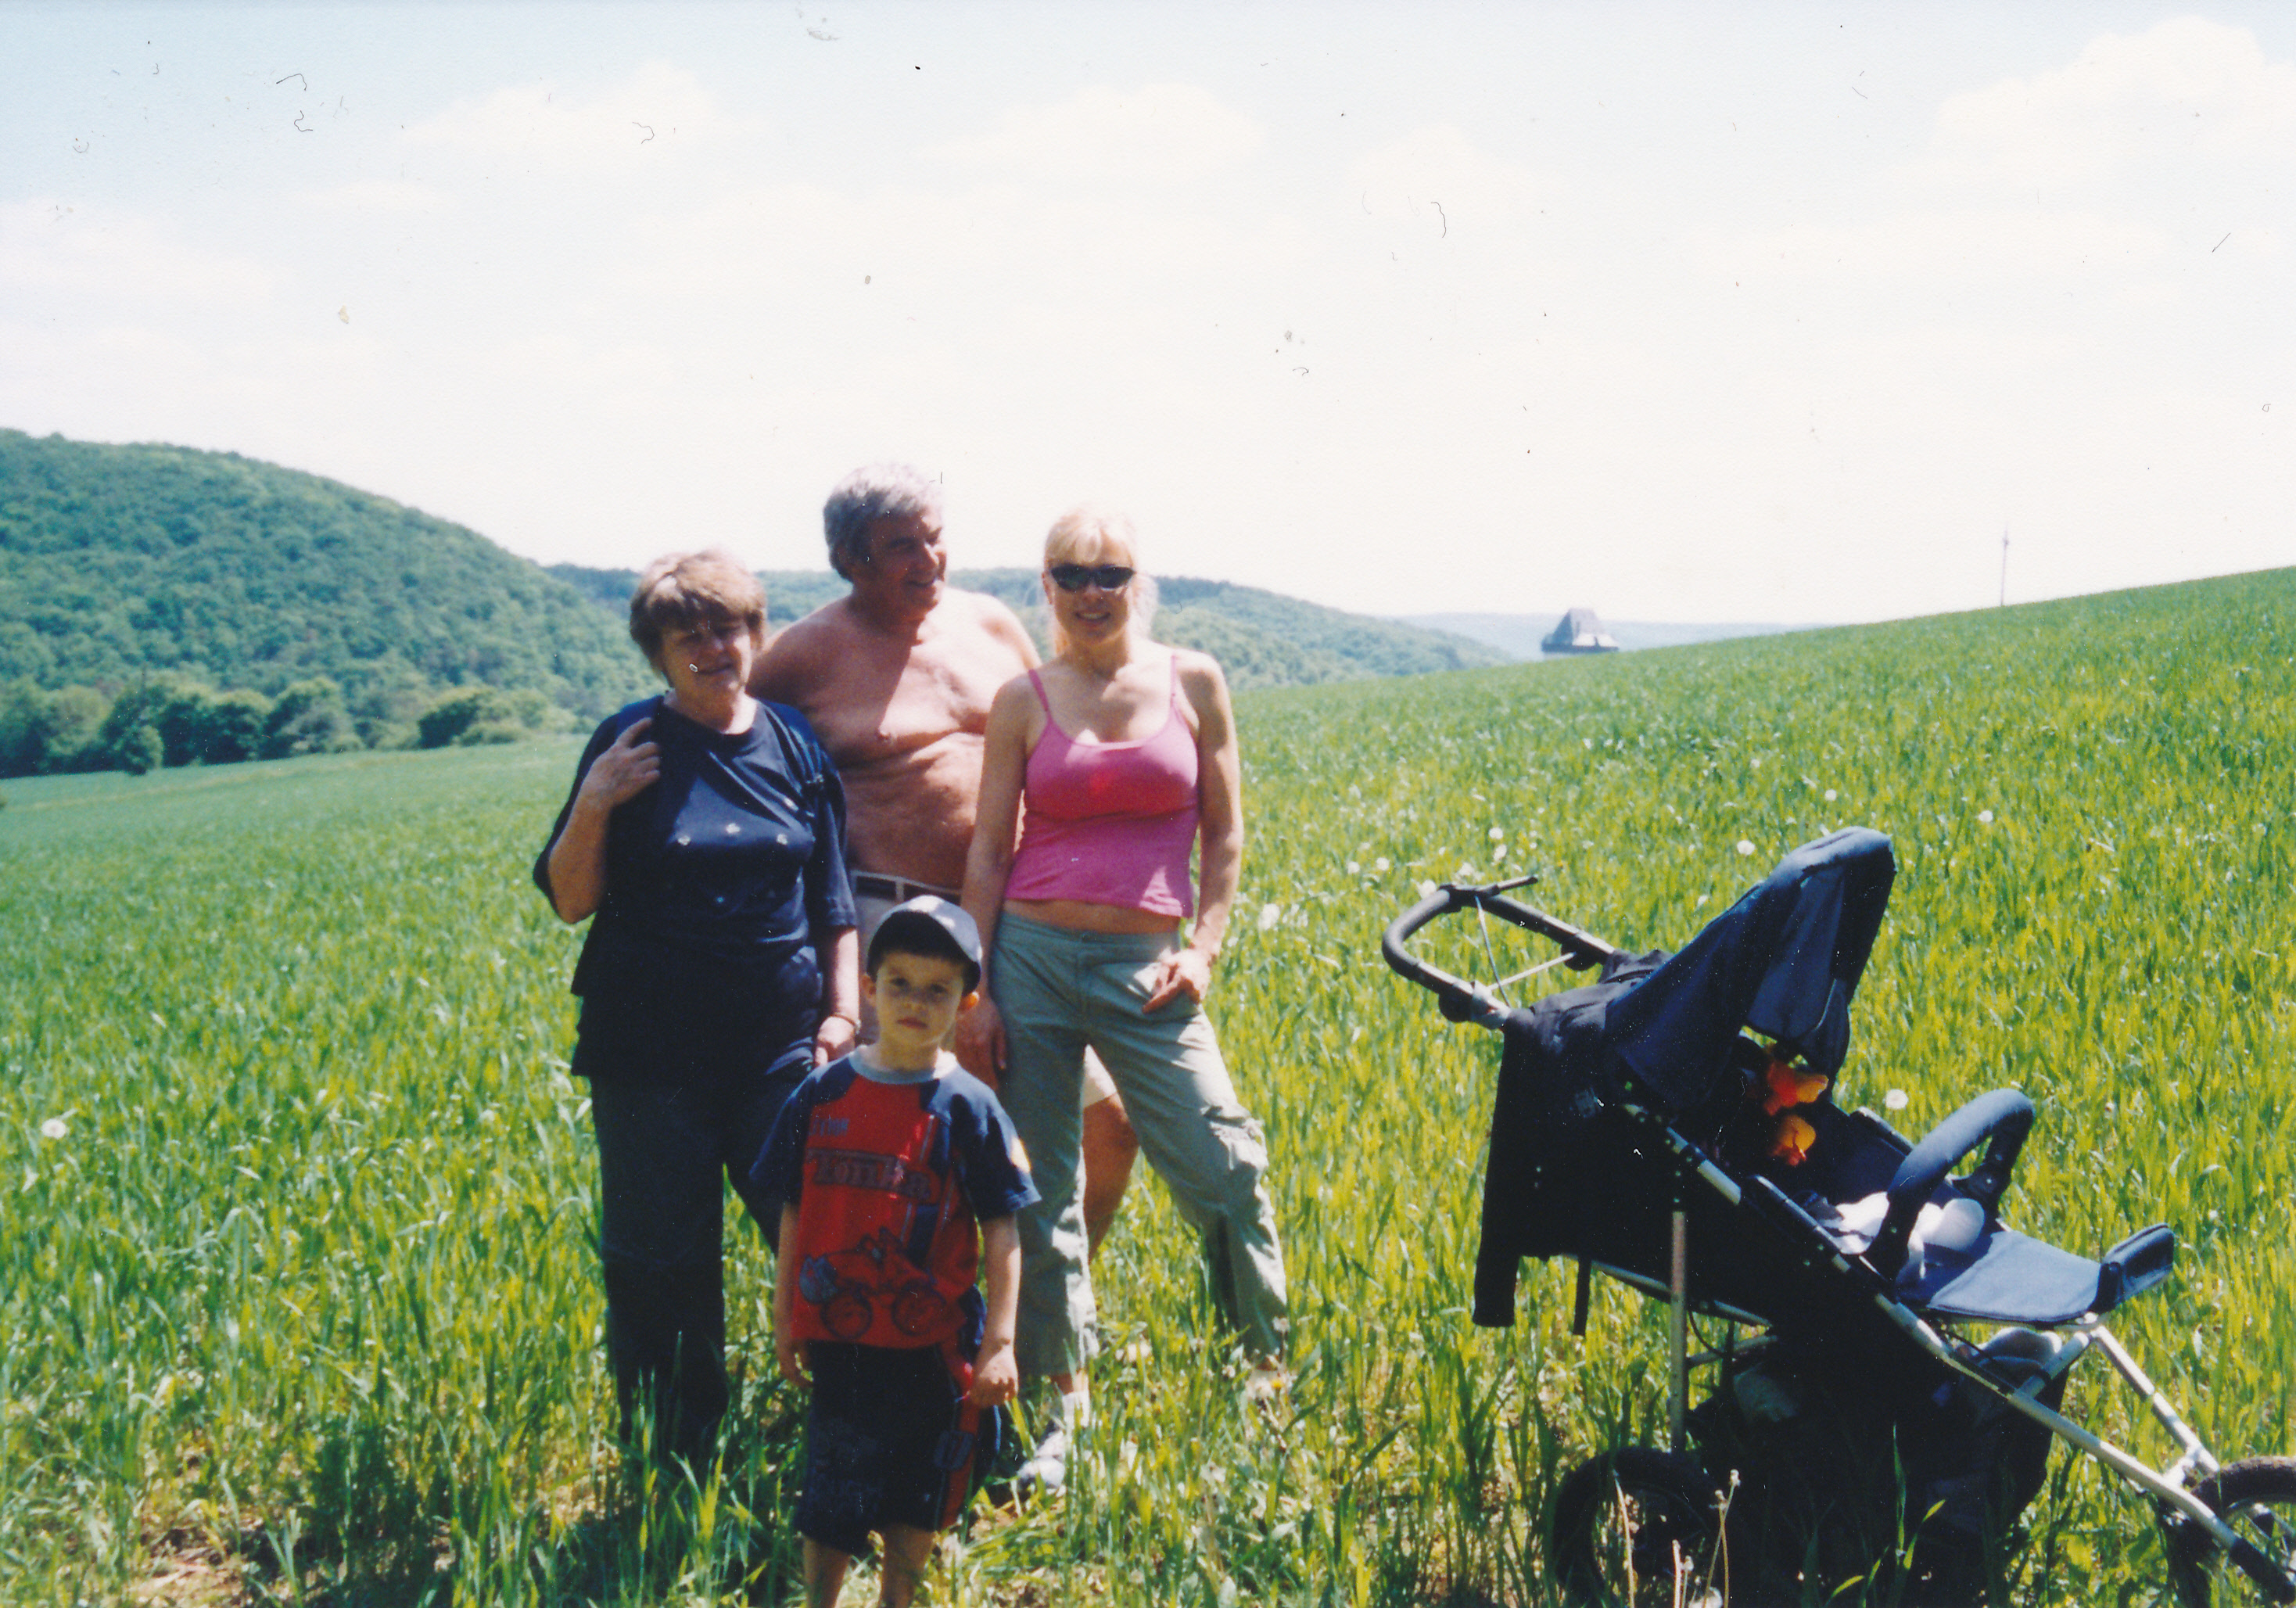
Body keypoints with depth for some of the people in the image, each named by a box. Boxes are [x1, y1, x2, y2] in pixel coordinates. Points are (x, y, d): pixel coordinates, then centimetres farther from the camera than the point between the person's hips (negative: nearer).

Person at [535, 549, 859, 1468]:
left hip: (780, 1046, 2)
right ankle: (674, 1469, 20)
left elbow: (832, 900, 13)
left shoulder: (795, 744, 7)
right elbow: (569, 901, -1)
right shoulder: (629, 746, -1)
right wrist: (592, 807, -16)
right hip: (652, 1052, -1)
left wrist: (843, 1012, 3)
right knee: (661, 1267, 4)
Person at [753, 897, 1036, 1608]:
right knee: (829, 1499, 5)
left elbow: (1002, 1234, -6)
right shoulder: (823, 1094, 0)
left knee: (916, 1500, 12)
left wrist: (999, 1342, -10)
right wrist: (785, 1317, 9)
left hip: (933, 1342, -1)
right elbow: (794, 1214, 8)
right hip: (839, 1337, 1)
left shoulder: (967, 1107, -7)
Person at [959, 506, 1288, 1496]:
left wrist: (1204, 948, -2)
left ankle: (1270, 1364, 19)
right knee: (1038, 1190, 4)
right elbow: (989, 851, 5)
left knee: (1222, 1166, -5)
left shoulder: (1193, 681, 6)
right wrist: (975, 991, 0)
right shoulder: (1024, 699, 5)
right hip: (1032, 956, 0)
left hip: (1145, 966, 0)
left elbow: (1223, 834, 9)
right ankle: (1062, 1404, 18)